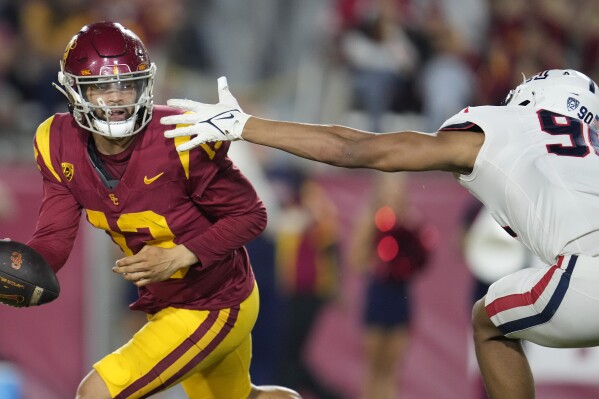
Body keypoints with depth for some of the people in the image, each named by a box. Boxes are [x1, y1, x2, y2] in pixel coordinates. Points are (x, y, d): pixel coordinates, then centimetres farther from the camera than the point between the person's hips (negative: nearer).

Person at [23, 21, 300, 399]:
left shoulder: (180, 140, -29)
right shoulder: (61, 146, -12)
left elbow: (250, 215, -18)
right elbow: (54, 237, -11)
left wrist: (178, 257, -29)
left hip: (215, 308, -7)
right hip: (164, 304, 7)